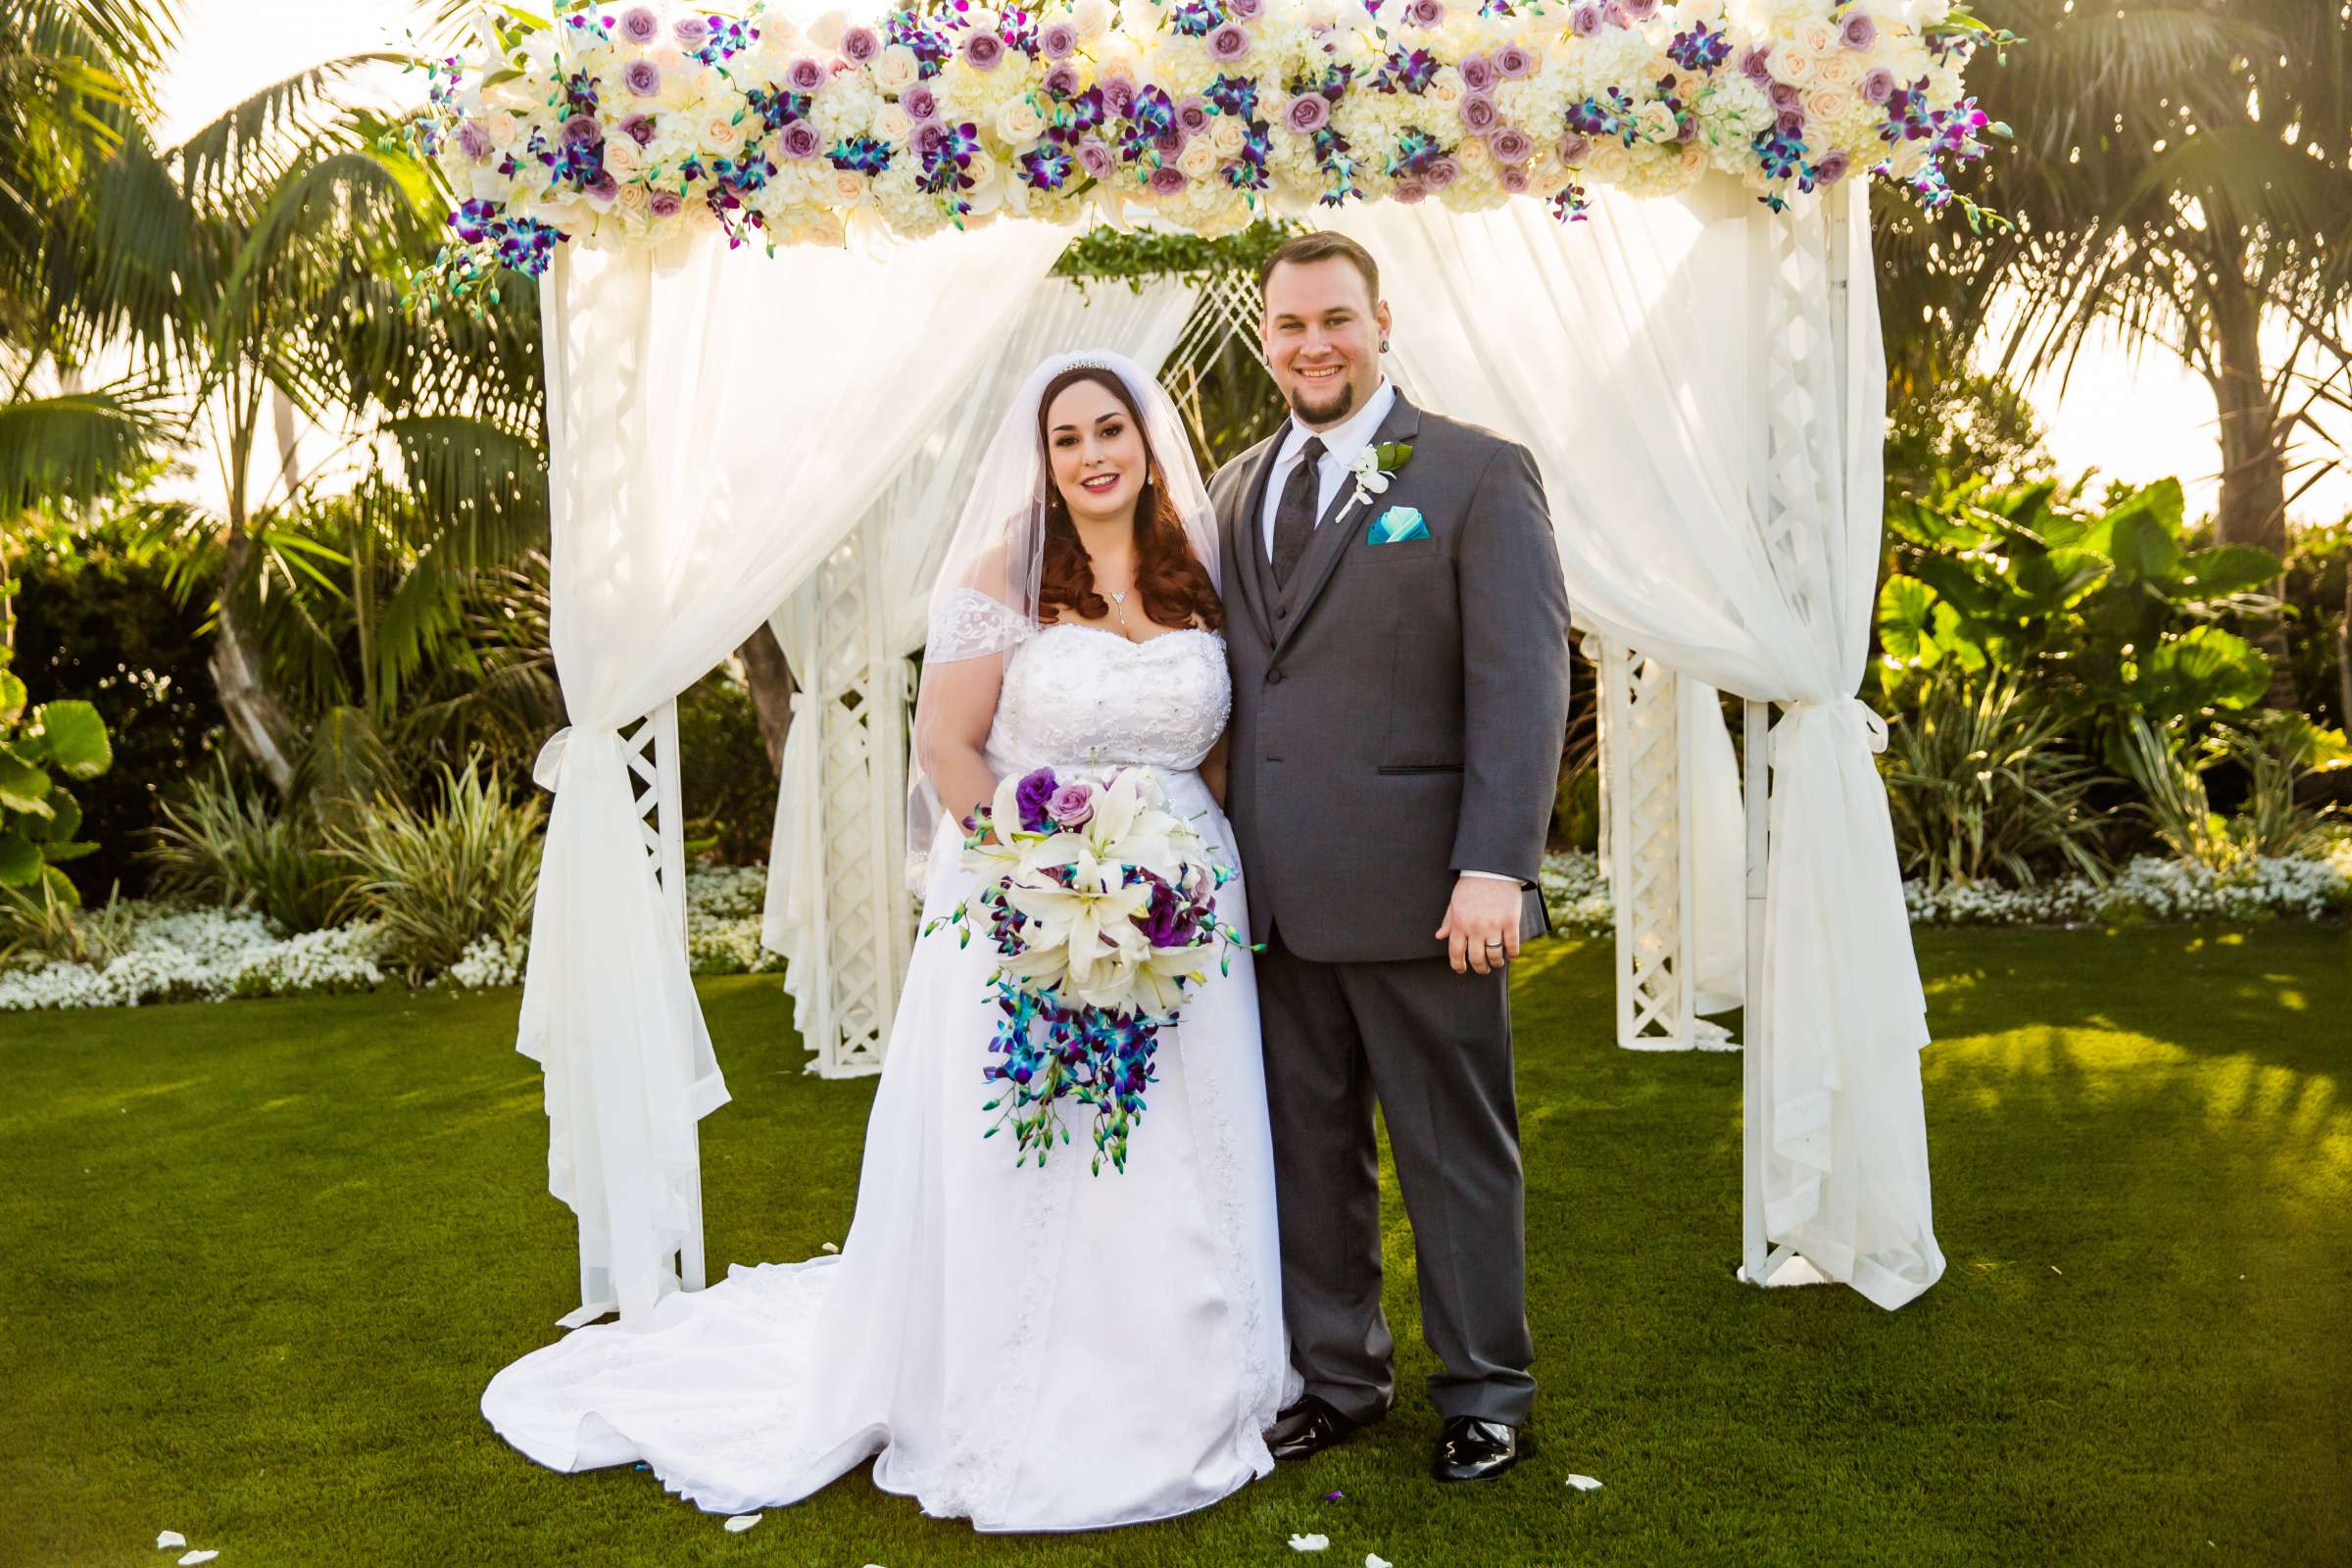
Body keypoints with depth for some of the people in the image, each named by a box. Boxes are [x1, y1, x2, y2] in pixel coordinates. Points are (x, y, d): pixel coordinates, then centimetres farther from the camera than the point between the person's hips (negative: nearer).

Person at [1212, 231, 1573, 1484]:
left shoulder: (1479, 474, -2)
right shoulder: (1235, 488, 15)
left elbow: (1523, 683, -9)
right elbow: (1227, 674, 14)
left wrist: (1495, 868, -18)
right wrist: (1218, 860, 5)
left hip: (1417, 892, -5)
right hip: (1274, 894, 5)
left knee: (1456, 1152, 8)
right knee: (1306, 1148, 14)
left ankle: (1484, 1392, 26)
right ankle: (1335, 1375, 31)